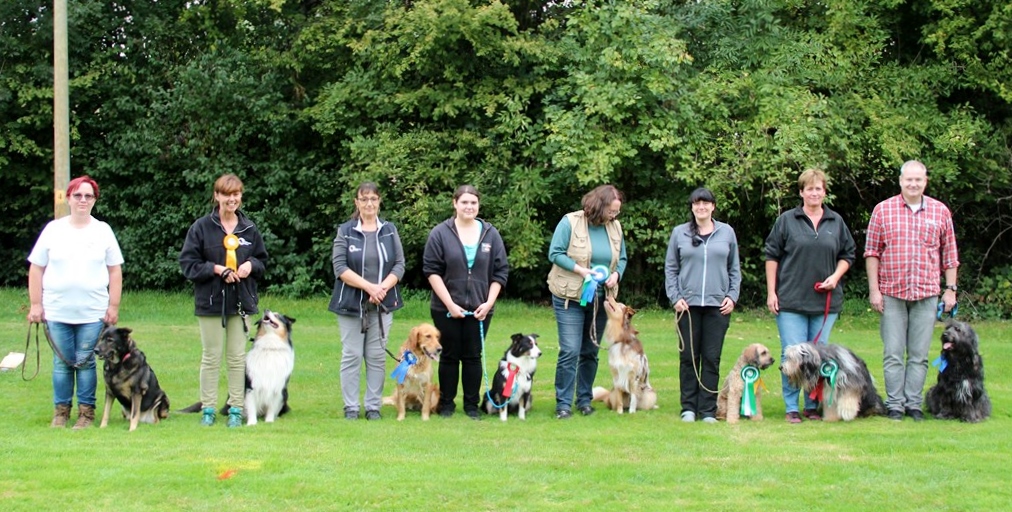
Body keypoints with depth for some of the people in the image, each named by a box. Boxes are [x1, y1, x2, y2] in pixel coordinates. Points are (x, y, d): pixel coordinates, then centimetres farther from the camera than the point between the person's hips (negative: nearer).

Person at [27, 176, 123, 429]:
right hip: (57, 311, 1)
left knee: (86, 361, 0)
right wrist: (35, 304, 1)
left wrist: (113, 306, 0)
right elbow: (36, 269, 7)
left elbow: (115, 270, 6)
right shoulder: (53, 229, 6)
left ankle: (86, 411, 9)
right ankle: (61, 410, 14)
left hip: (93, 312, -1)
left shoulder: (103, 231, 6)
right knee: (62, 362, 4)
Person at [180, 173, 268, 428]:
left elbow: (263, 261, 16)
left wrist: (251, 265, -6)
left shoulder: (249, 229, 6)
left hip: (241, 302, 3)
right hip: (210, 301, -2)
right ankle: (208, 409, 10)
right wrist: (216, 269, -16)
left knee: (237, 358, 5)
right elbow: (188, 263, -5)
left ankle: (236, 409, 11)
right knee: (211, 357, 3)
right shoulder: (202, 227, -4)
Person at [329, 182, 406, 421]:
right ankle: (350, 407, 6)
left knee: (377, 356, 4)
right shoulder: (345, 231, 1)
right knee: (351, 355, 0)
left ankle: (373, 406, 10)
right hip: (351, 303, -2)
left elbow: (399, 265, 4)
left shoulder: (390, 231, 8)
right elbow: (340, 267, -7)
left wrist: (382, 287, -13)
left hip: (382, 304, 2)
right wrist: (368, 286, -16)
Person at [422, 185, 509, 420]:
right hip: (447, 309, -1)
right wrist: (450, 304, -12)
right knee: (450, 356, 6)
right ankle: (446, 404, 16)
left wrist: (488, 303, -5)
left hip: (479, 310, 2)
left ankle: (472, 405, 14)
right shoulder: (440, 233, -3)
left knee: (473, 356, 6)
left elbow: (500, 272, 5)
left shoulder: (491, 234, 4)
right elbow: (432, 271, -6)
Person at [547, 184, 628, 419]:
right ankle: (563, 403, -3)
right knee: (570, 351, -9)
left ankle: (585, 399, 22)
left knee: (590, 352, 11)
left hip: (600, 300, 5)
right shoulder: (570, 222, -10)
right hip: (570, 297, -5)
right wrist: (579, 269, -20)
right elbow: (555, 253, -10)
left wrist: (616, 274, -8)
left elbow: (622, 258, 13)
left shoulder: (615, 227, 5)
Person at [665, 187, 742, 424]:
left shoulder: (727, 232, 8)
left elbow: (734, 269, 12)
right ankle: (688, 408, 8)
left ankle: (708, 409, 4)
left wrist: (732, 296, 1)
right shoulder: (680, 233, 6)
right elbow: (670, 268, 8)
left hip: (718, 305, 0)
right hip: (688, 305, 0)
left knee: (712, 358, 0)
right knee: (689, 357, 2)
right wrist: (675, 297, -3)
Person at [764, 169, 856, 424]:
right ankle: (792, 408, 2)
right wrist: (771, 292, -3)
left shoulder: (836, 222, 10)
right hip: (791, 301, -3)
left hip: (825, 301, 3)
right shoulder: (786, 221, 2)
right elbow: (772, 256, 2)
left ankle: (814, 405, 15)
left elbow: (848, 254, 16)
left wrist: (835, 276, -2)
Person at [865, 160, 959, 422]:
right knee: (893, 354, 1)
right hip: (891, 293, -1)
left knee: (919, 355, 4)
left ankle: (914, 404, 11)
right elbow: (872, 253, 3)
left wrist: (950, 289, 5)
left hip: (926, 294, 1)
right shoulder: (883, 210, 2)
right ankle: (895, 404, 8)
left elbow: (949, 254, 11)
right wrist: (873, 290, -3)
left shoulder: (941, 211, 6)